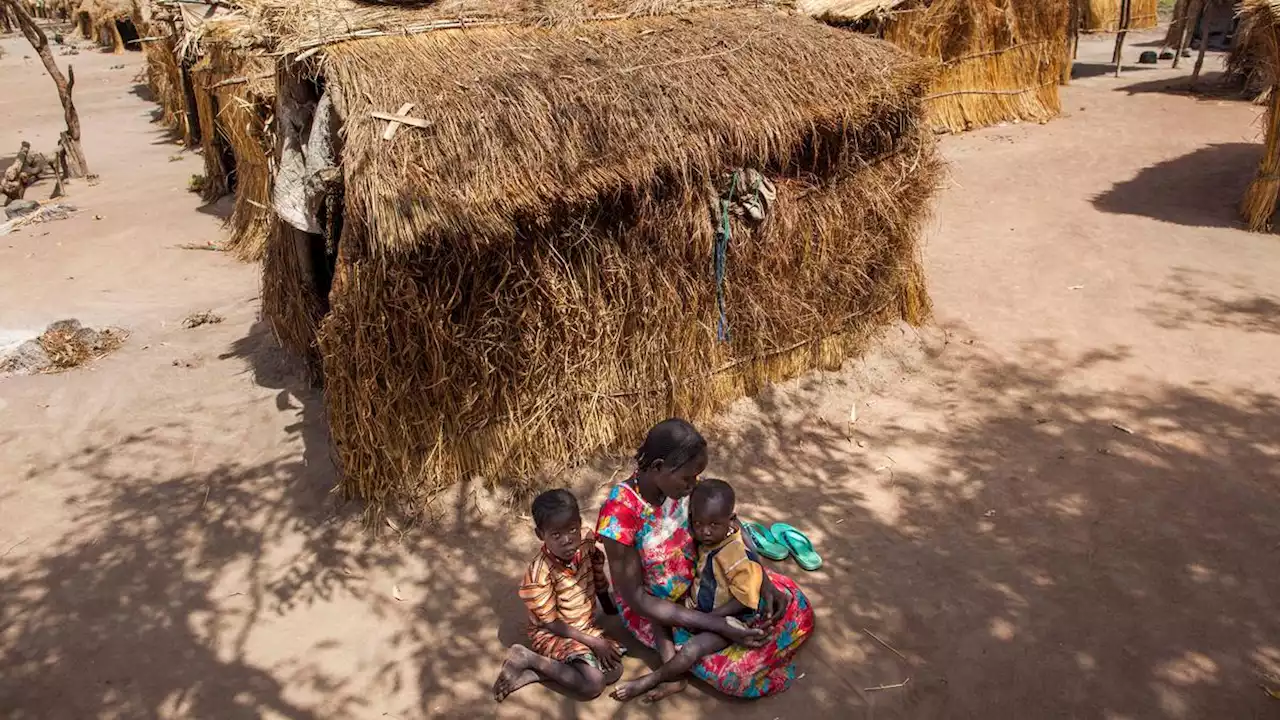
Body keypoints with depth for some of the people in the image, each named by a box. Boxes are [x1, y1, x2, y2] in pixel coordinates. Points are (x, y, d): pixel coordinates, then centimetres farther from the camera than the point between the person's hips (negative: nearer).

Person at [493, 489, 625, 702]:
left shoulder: (587, 548, -12)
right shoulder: (539, 573, -28)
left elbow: (600, 583, 9)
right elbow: (551, 623, -20)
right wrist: (594, 642, -20)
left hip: (586, 627, 7)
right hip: (552, 635, -7)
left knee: (614, 671, -9)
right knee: (593, 684, -22)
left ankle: (533, 674, -6)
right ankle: (528, 659, -6)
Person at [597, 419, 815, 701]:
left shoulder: (679, 484, -16)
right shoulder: (620, 514, -33)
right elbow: (636, 599, -27)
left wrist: (763, 581, -17)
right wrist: (718, 625, -30)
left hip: (699, 582, 7)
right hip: (654, 608, -7)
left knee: (792, 606, 2)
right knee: (738, 669, -25)